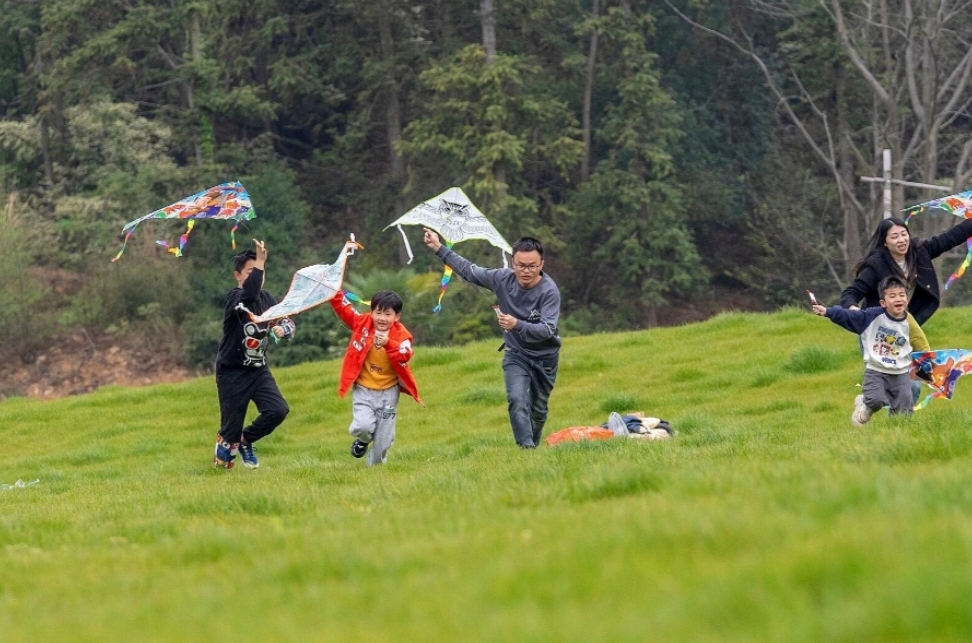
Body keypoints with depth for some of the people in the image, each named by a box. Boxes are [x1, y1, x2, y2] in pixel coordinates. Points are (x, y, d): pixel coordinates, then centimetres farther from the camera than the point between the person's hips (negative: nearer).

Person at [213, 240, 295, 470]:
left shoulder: (266, 299, 4)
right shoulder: (234, 298, -17)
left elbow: (288, 322, 5)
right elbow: (249, 294, -40)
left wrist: (283, 328, -19)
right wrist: (260, 261, -47)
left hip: (259, 370, 5)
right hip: (232, 373, -5)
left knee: (278, 410, -15)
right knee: (231, 428, -1)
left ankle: (246, 440, 11)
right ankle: (223, 455, 30)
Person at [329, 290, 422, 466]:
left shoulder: (401, 334, -12)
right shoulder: (363, 324, -5)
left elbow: (406, 355, -29)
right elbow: (343, 308, -1)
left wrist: (388, 343, -46)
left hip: (388, 392, 0)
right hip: (363, 390, 0)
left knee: (384, 439, 7)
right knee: (363, 426, -21)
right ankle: (363, 441, 17)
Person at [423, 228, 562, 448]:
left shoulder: (549, 291, -27)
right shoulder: (503, 278, -14)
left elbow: (548, 329, -35)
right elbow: (470, 271, 0)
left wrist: (517, 325, -51)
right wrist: (439, 248, 1)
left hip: (545, 358, -1)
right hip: (516, 354, 1)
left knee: (538, 410, 13)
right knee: (517, 400, -22)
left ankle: (533, 447, 34)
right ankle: (525, 448, -29)